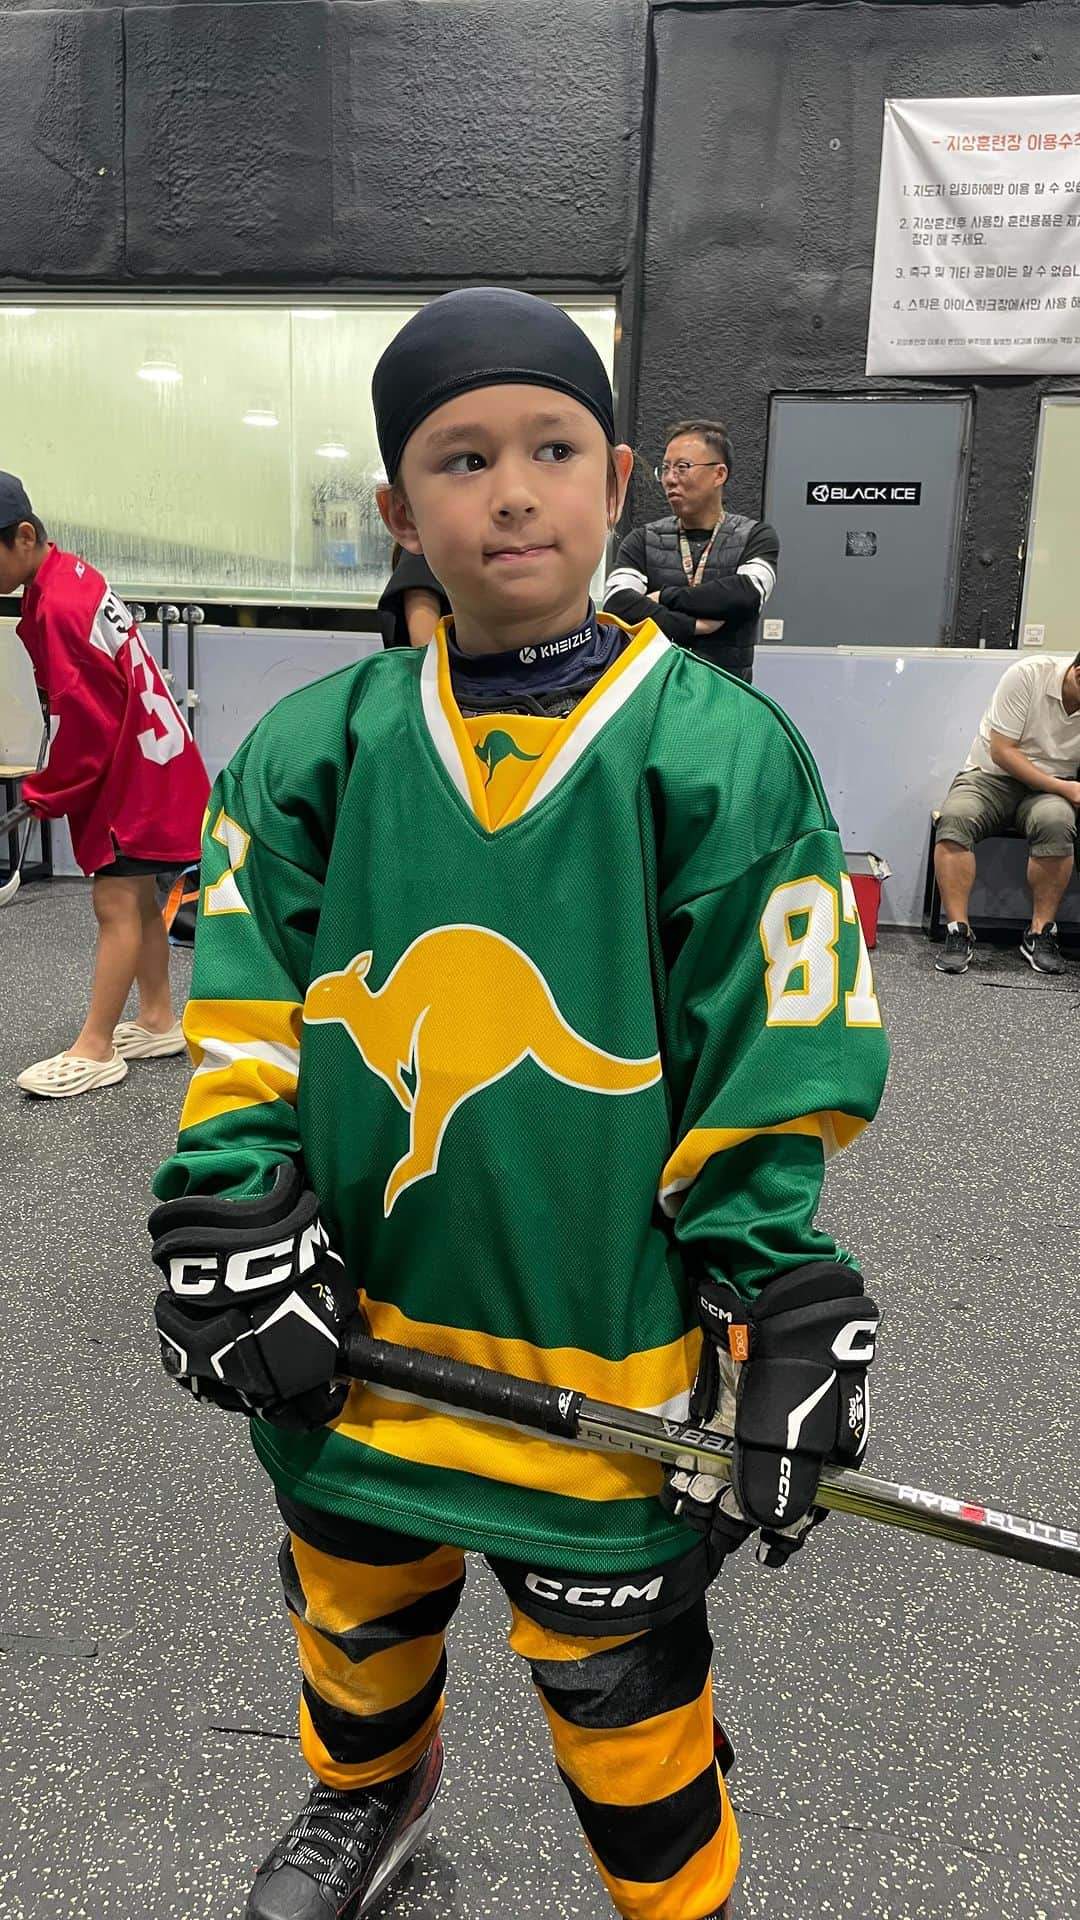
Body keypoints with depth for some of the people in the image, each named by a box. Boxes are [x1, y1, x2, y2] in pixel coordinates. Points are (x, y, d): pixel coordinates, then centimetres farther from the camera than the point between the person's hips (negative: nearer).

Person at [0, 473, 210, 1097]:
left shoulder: (57, 607, -22)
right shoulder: (74, 574, 6)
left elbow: (85, 722, -21)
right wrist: (57, 785, 13)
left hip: (131, 771, -9)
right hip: (145, 757, 10)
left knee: (116, 904, -5)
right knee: (138, 897, 15)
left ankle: (95, 1050, 2)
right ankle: (158, 1020, 26)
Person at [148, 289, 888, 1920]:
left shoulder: (719, 752, -11)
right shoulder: (315, 749, -3)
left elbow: (770, 1089, -9)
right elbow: (247, 1027, 2)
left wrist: (783, 1334, -10)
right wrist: (234, 1231, -7)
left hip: (605, 1361, -4)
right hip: (354, 1338, 4)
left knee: (623, 1694, 12)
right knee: (355, 1612, 28)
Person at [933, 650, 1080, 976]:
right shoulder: (1027, 676, -16)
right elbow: (1001, 752, -15)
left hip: (1052, 788, 1)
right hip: (990, 777, -1)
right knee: (954, 817, -34)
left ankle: (1040, 934, -22)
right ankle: (958, 934, -30)